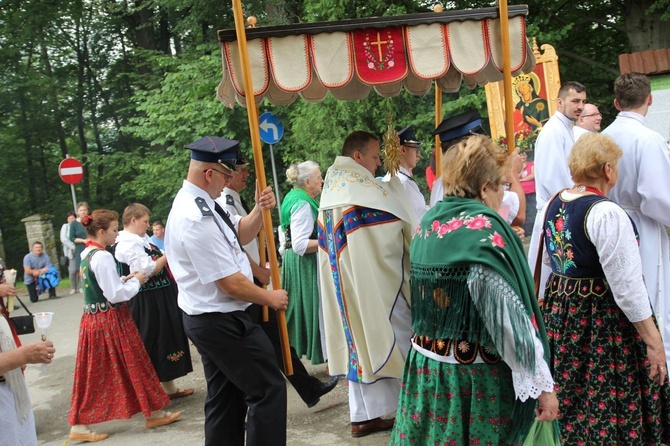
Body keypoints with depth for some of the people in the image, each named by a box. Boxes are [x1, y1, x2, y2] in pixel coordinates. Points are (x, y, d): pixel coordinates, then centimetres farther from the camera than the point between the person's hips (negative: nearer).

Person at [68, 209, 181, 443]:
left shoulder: (87, 255, 10)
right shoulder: (103, 257, -20)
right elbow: (115, 295, -22)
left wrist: (125, 279, 10)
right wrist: (136, 281, -8)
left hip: (93, 319, 9)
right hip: (111, 320, -9)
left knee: (94, 373, 12)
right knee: (134, 366, 4)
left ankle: (79, 425, 16)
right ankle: (153, 413, 16)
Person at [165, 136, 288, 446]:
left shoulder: (196, 203, 6)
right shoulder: (197, 219, -25)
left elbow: (239, 234, 17)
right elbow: (231, 283, -23)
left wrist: (259, 210, -2)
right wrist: (270, 298, -7)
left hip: (208, 319, 10)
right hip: (222, 322, -10)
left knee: (225, 397, 17)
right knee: (269, 388, -3)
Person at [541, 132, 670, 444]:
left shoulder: (553, 204, 4)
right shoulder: (606, 213, -21)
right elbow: (627, 286, -21)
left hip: (559, 308, 8)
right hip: (603, 318, -8)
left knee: (570, 394, 21)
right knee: (609, 403, 4)